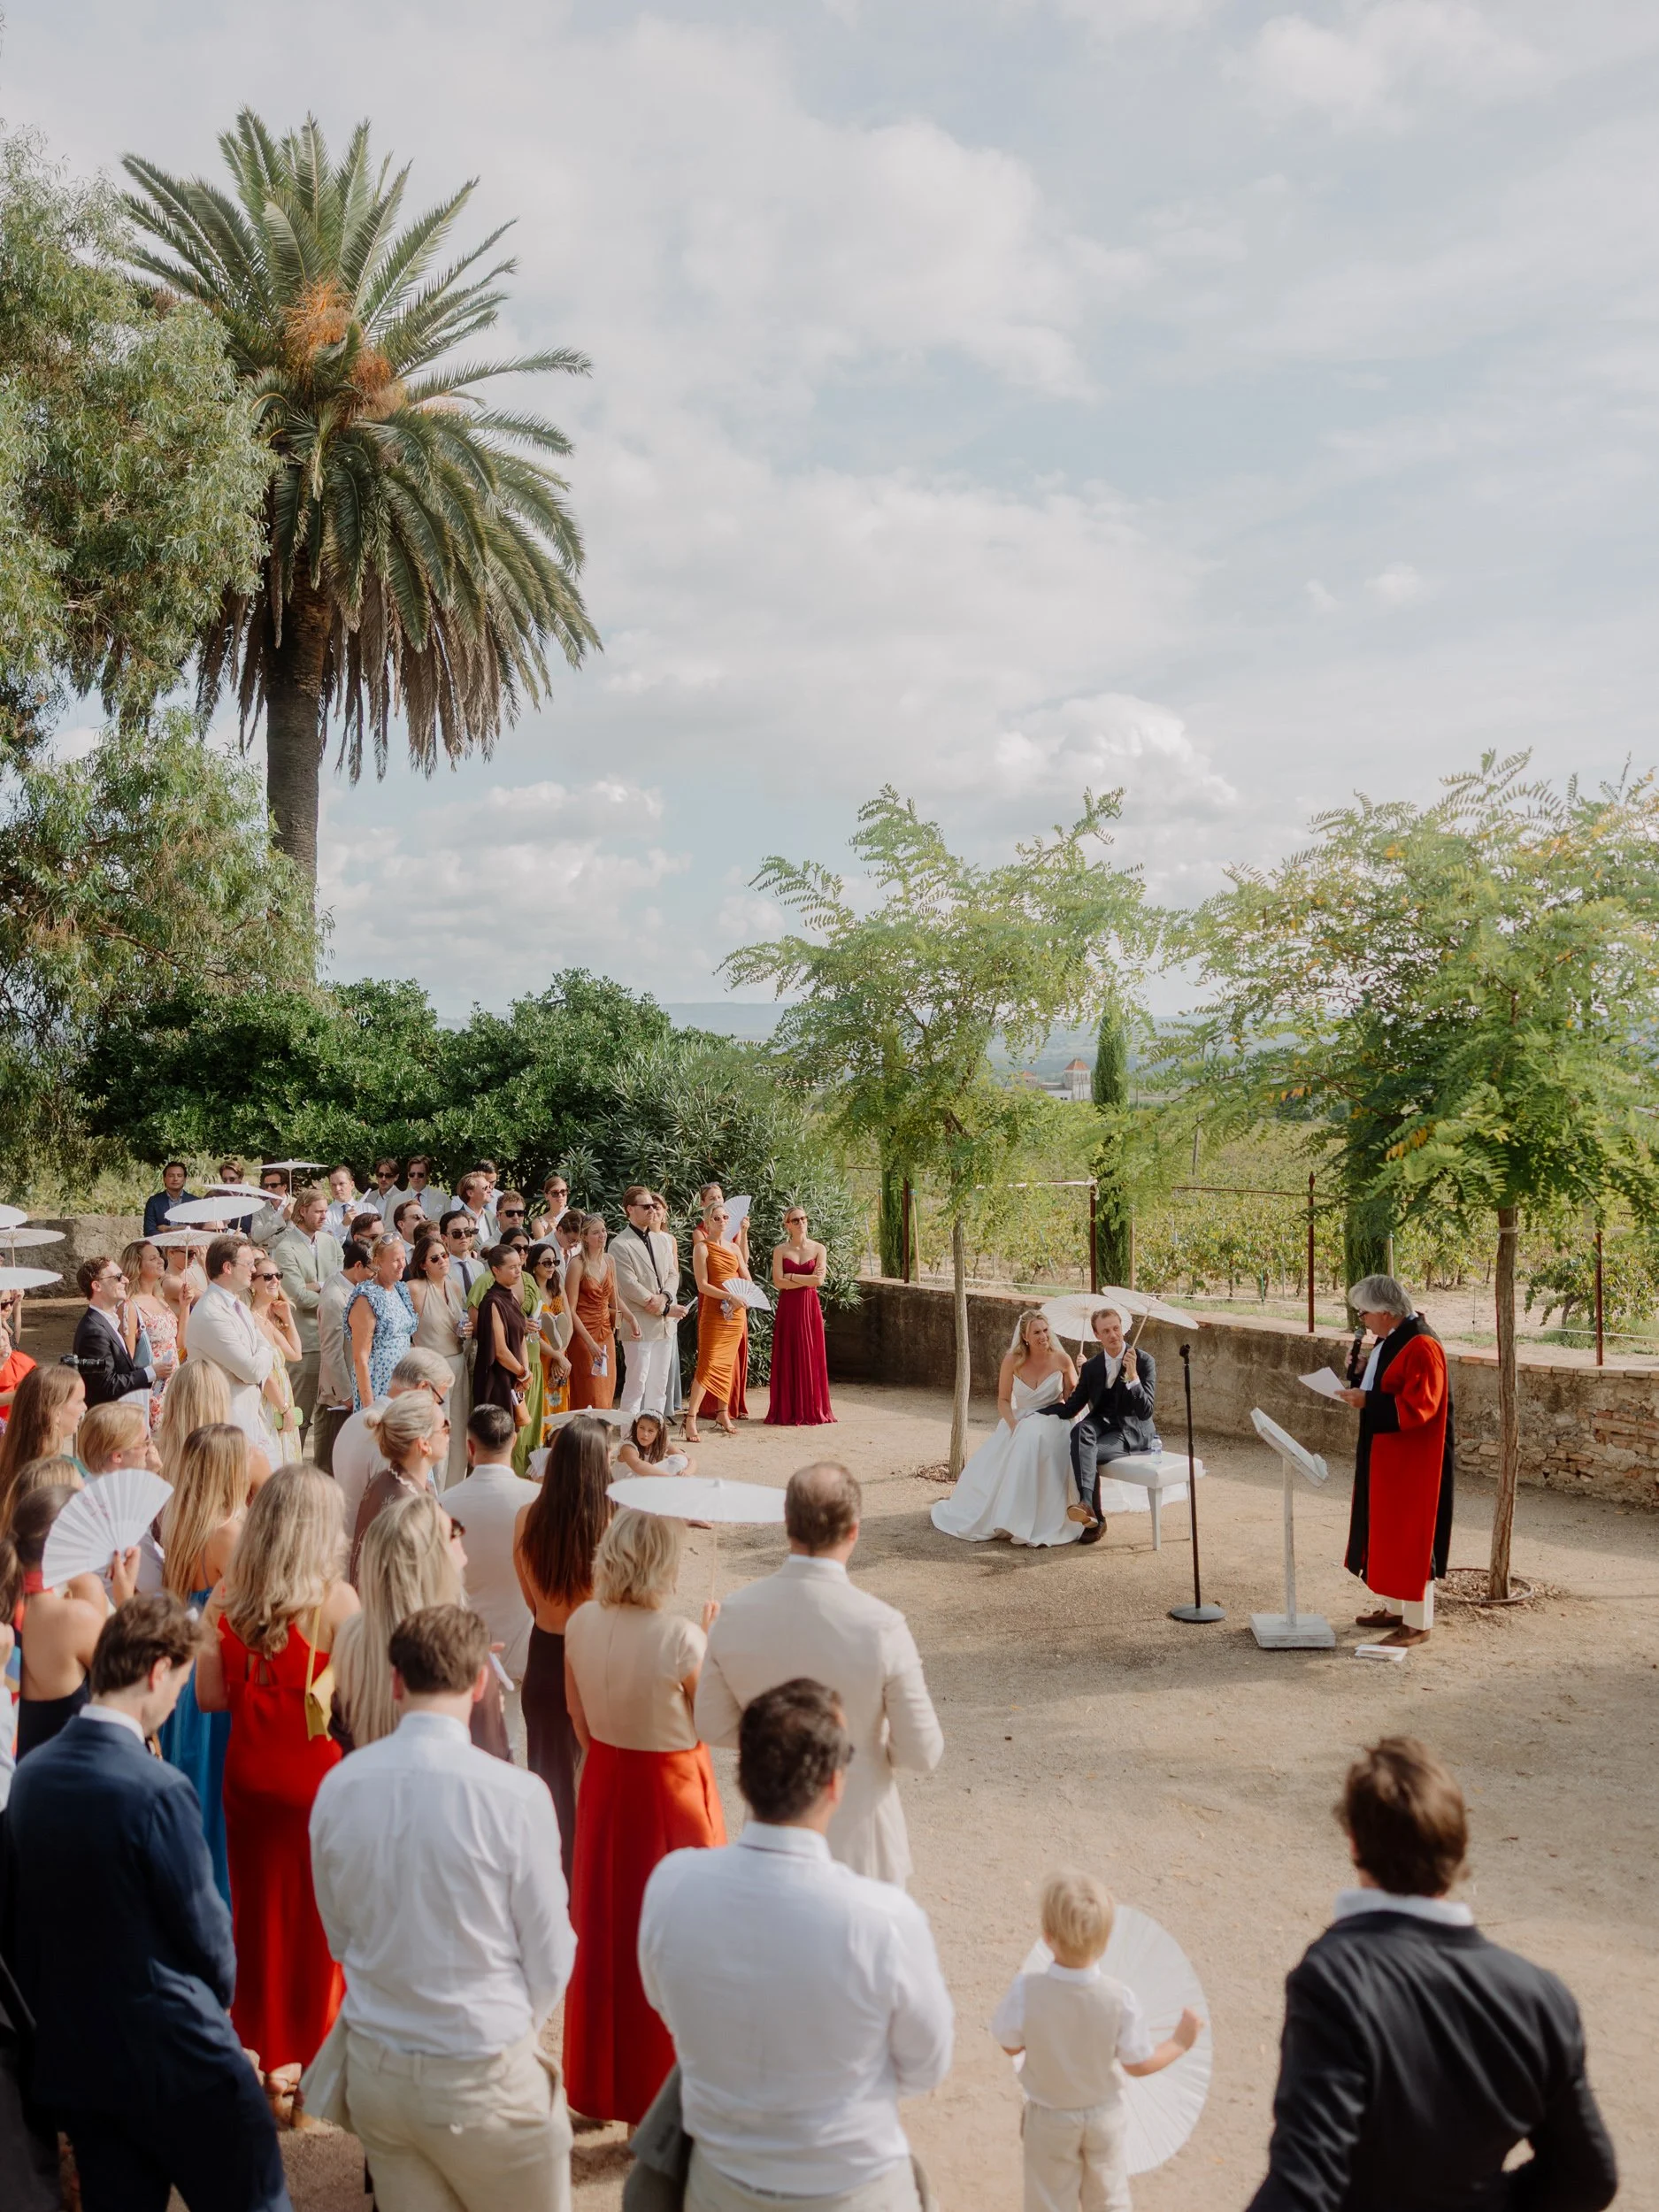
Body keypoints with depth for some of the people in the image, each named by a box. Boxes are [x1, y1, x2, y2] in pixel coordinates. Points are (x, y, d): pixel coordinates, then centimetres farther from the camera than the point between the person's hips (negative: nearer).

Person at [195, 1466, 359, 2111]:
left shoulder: (224, 1598, -6)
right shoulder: (334, 1598, -18)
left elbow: (210, 1695, -2)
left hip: (249, 1771, 4)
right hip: (317, 1770, -4)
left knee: (258, 1910, 18)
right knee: (320, 1915, 12)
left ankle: (266, 2055, 30)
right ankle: (314, 2060, 23)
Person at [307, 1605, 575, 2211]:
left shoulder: (338, 1787, -7)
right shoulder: (513, 1794, -19)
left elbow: (340, 1934, 5)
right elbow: (550, 1958, -10)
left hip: (375, 2071, 5)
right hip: (482, 2080, -4)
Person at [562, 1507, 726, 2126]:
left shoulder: (580, 1624, -10)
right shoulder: (681, 1639, -26)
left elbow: (578, 1715, 4)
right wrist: (711, 1643, -5)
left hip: (604, 1784, 5)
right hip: (671, 1791, -5)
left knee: (605, 1930, 21)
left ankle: (599, 2082, 38)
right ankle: (664, 2091, 26)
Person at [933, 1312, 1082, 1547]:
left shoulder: (1060, 1359, -7)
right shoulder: (1013, 1360, -7)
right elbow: (1003, 1400, 0)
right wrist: (1014, 1426, -18)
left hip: (1052, 1424, -2)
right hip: (1018, 1422, 2)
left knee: (1032, 1441, -34)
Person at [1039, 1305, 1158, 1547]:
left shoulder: (1144, 1361, -7)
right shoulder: (1091, 1366, 9)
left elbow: (1145, 1411, -17)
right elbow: (1071, 1407, 10)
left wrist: (1132, 1376, -31)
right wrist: (1035, 1415, -2)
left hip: (1133, 1431, -4)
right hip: (1101, 1424, 4)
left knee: (1089, 1452, -32)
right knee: (1081, 1431, -34)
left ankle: (1095, 1520, -32)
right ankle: (1086, 1504, -45)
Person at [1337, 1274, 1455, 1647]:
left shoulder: (1421, 1346, -22)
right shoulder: (1387, 1340, 9)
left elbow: (1419, 1405, -26)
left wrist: (1368, 1402, -27)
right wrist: (1359, 1371, 1)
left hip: (1411, 1459, -10)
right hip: (1383, 1454, 10)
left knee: (1409, 1535, -3)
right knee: (1385, 1530, 16)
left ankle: (1418, 1623, 6)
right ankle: (1393, 1606, 28)